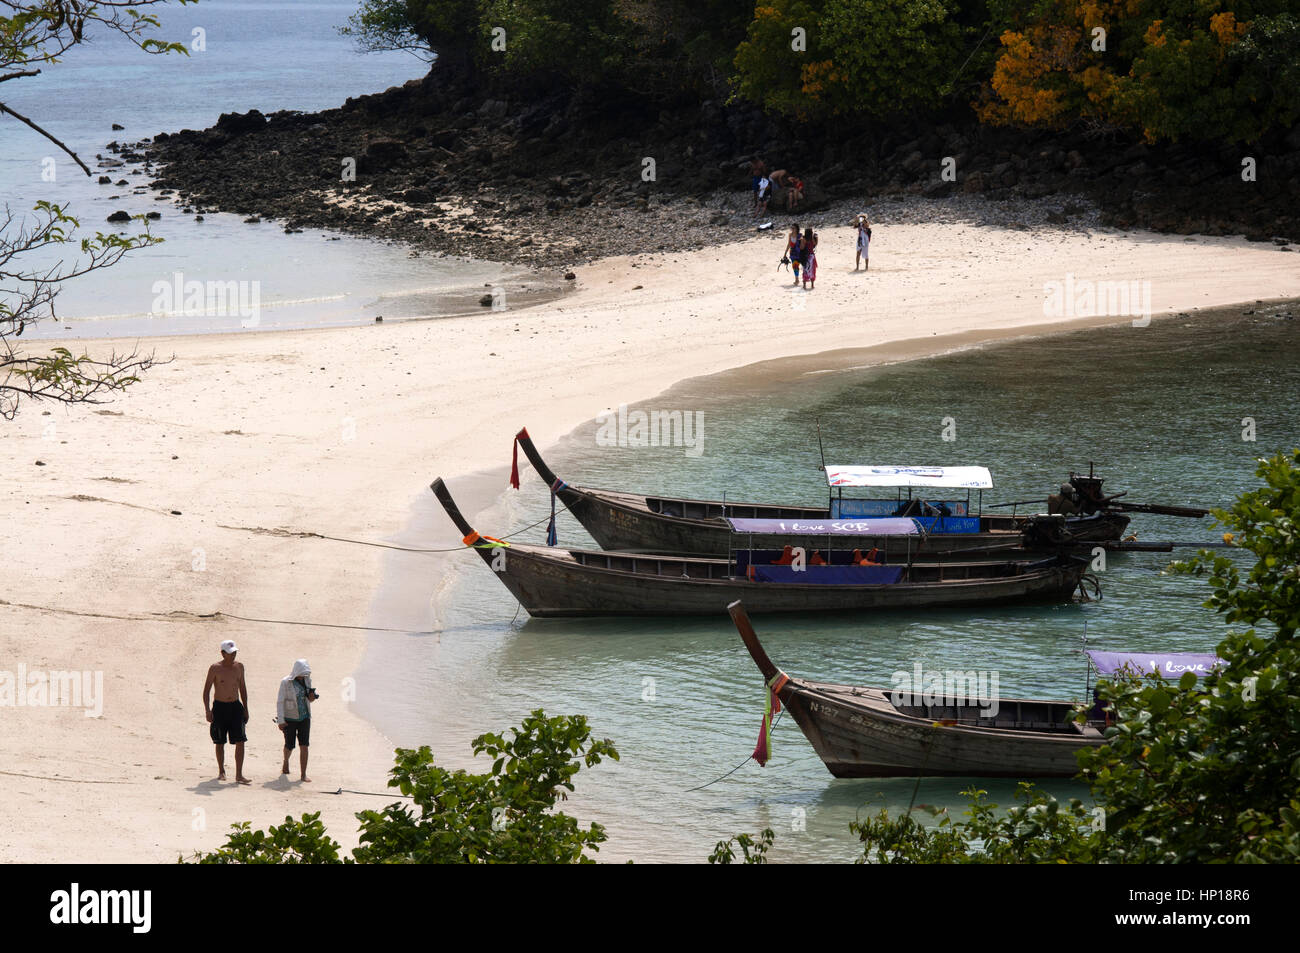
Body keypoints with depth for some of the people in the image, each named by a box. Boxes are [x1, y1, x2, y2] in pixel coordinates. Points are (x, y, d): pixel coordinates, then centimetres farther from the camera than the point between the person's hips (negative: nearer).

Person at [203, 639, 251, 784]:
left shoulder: (239, 666, 6)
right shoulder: (215, 668, -7)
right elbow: (206, 690, -6)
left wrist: (245, 709, 14)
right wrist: (207, 710, -15)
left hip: (236, 707, 3)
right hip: (220, 707, -3)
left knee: (240, 741, -9)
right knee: (220, 742, 7)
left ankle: (239, 775, -10)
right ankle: (221, 771, 25)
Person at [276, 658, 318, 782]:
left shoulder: (307, 680, 2)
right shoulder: (286, 682, -11)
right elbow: (280, 702, -10)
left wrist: (311, 698, -9)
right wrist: (281, 721, -14)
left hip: (304, 717, 3)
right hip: (290, 719, -3)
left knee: (304, 745, -7)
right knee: (289, 746, 6)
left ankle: (304, 775, -7)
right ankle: (285, 762, 40)